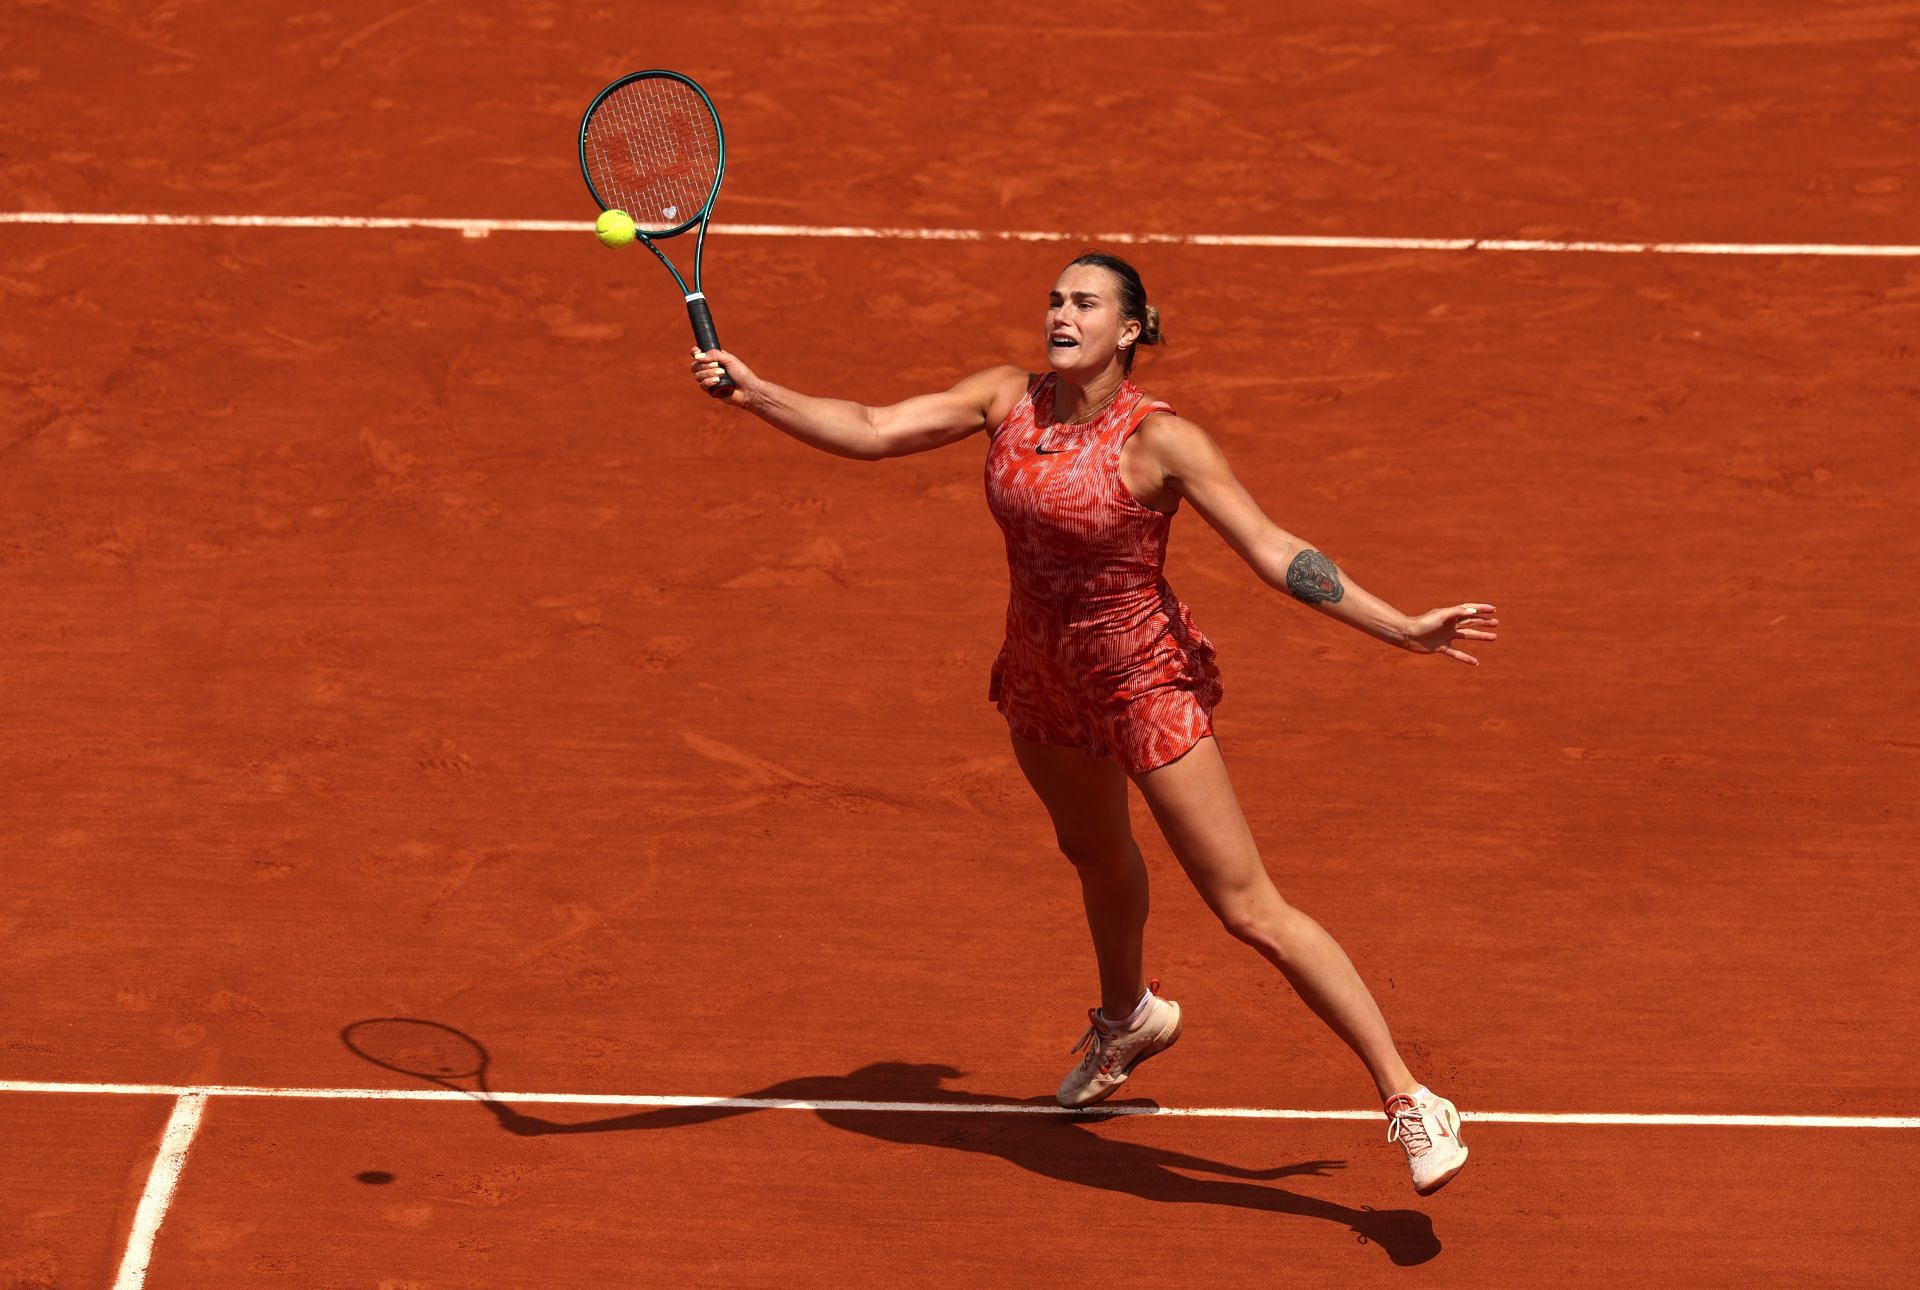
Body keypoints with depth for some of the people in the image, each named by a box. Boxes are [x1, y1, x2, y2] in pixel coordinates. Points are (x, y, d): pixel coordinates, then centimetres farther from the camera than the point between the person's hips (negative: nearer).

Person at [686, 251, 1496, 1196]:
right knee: (1095, 852, 31)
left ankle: (1406, 1098, -1)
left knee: (1249, 912, -8)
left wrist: (1401, 628, -26)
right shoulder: (1009, 399, -7)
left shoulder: (1160, 440, -22)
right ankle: (1128, 1017, 61)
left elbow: (1274, 552, -21)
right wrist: (756, 392, -21)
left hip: (1145, 683, -6)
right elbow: (870, 432, -8)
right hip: (1041, 680, 6)